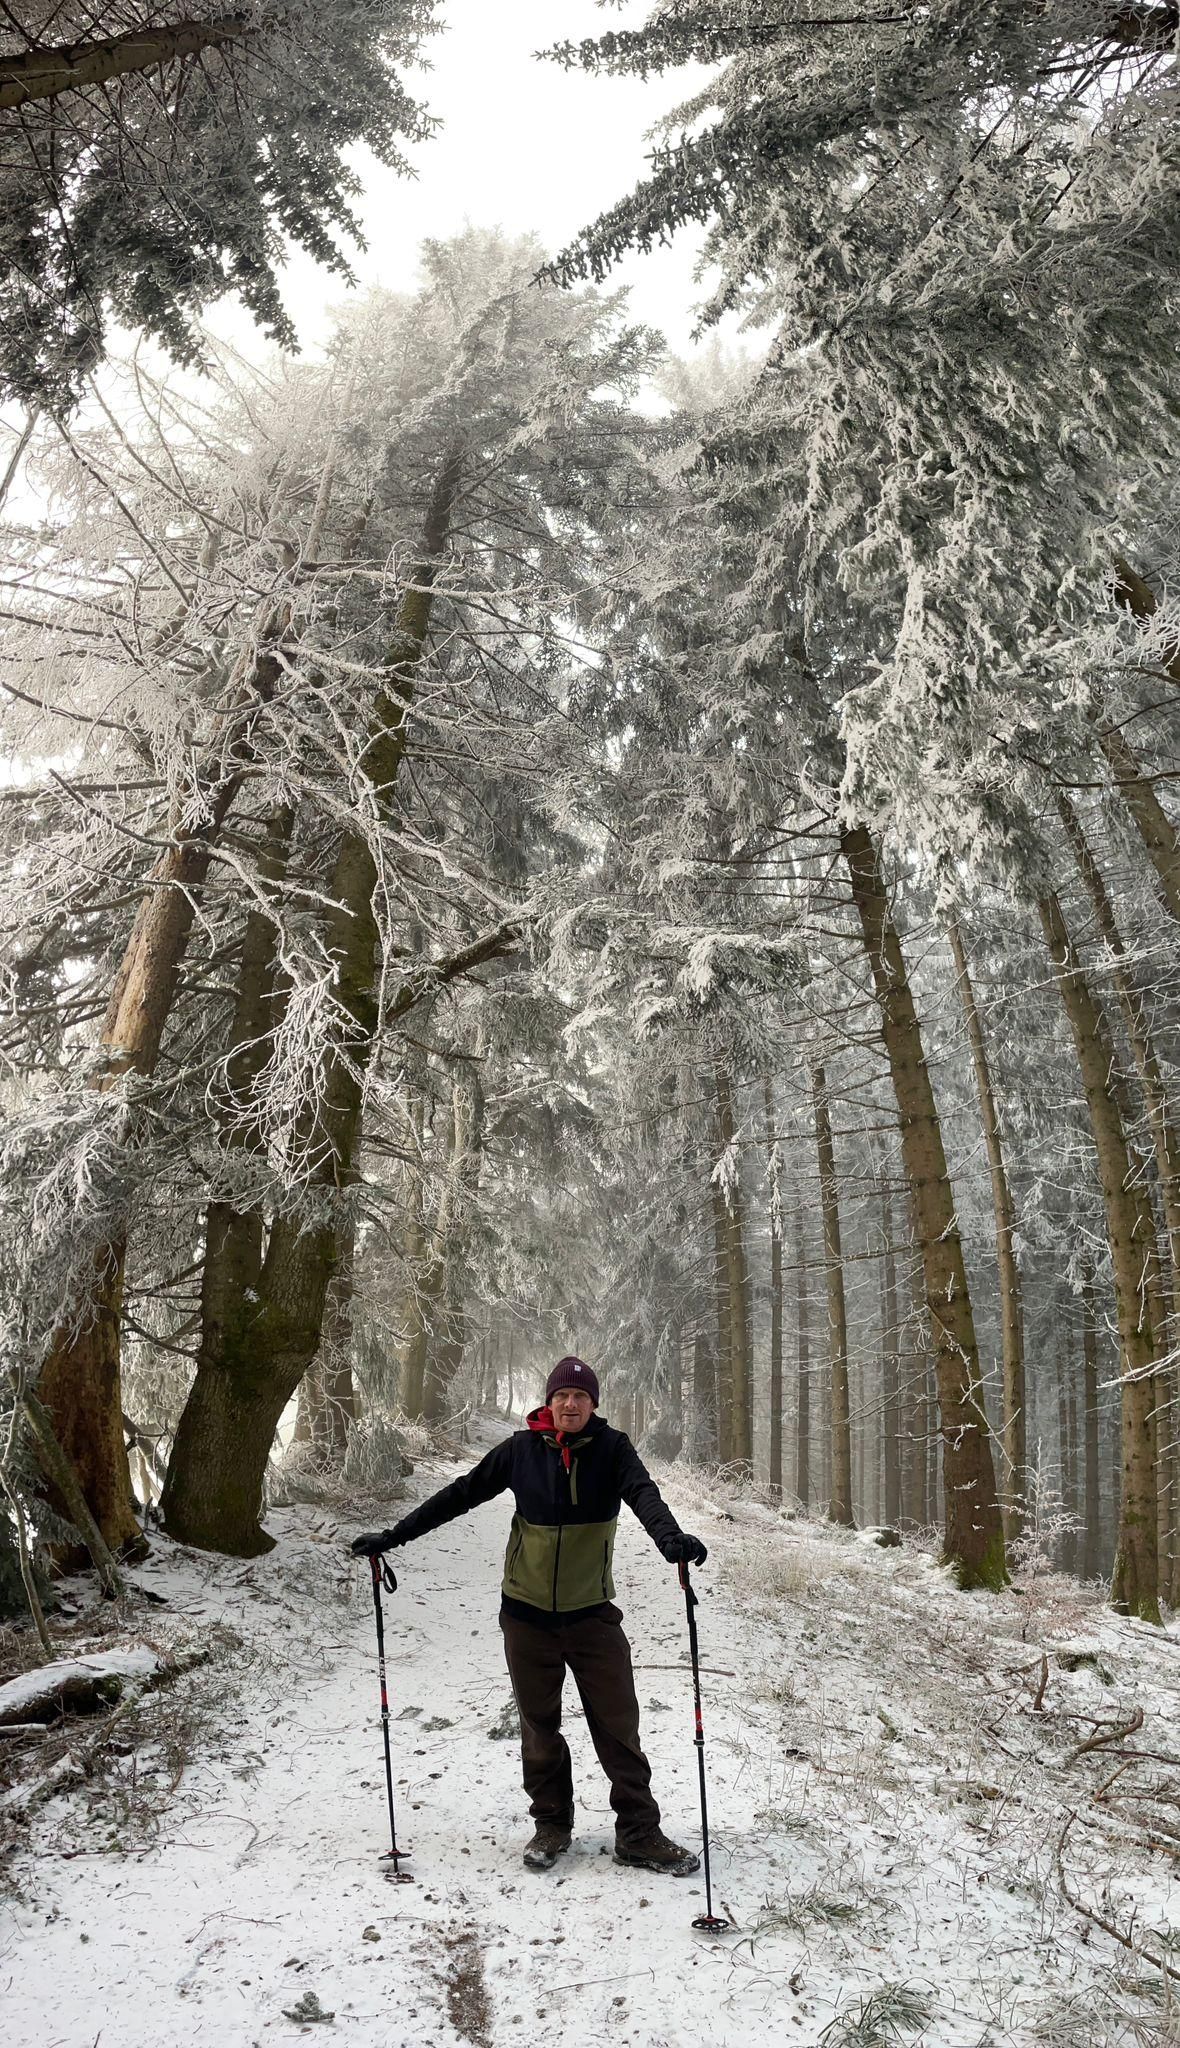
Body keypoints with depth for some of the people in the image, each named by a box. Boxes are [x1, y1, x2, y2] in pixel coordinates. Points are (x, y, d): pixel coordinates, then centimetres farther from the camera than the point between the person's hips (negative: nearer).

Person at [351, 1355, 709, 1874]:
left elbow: (643, 1493, -24)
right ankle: (551, 1825, 29)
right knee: (539, 1728, 12)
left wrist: (670, 1537, -45)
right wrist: (393, 1536, 0)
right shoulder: (521, 1449, -4)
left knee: (618, 1728, 1)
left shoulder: (611, 1448, -7)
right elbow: (461, 1495, 2)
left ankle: (639, 1835, 14)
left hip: (592, 1614, -1)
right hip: (527, 1614, 1)